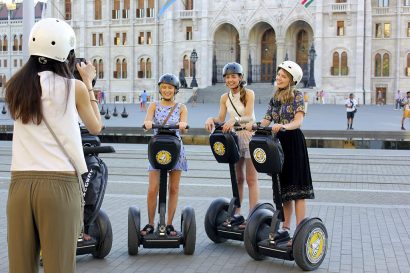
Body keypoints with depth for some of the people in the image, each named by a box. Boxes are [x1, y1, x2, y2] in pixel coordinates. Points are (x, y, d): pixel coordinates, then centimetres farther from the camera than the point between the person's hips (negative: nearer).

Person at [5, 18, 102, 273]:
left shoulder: (15, 87, 8)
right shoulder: (74, 87, -1)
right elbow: (96, 127, 13)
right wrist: (88, 84, 20)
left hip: (21, 183, 4)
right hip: (61, 184, -4)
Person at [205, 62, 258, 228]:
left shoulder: (248, 94, -9)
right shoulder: (225, 98, 6)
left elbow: (248, 116, -21)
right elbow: (221, 119, -1)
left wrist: (235, 119, -39)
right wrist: (211, 120, -22)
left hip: (249, 135, -5)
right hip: (234, 137, 5)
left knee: (251, 179, -4)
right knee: (237, 178, 12)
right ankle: (237, 215, 19)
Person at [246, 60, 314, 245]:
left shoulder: (297, 96, -5)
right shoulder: (274, 99, 14)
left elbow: (298, 121, -19)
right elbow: (266, 122, 8)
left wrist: (284, 126, -38)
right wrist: (253, 125, -12)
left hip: (293, 142, -7)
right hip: (278, 142, 7)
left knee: (296, 188, -8)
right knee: (284, 186, 12)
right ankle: (285, 227, 21)